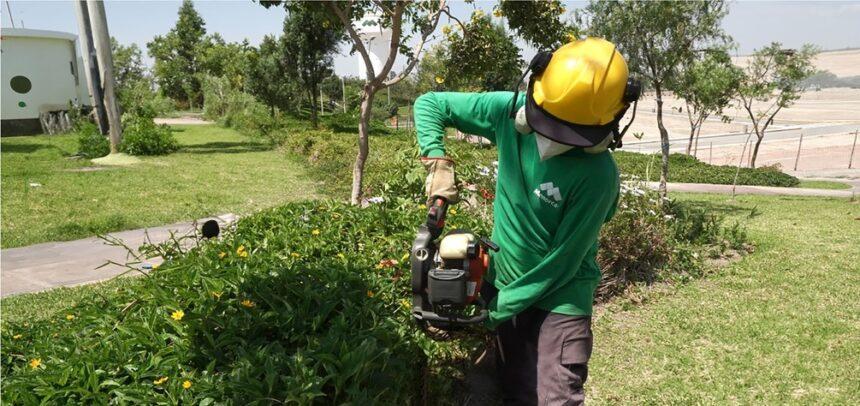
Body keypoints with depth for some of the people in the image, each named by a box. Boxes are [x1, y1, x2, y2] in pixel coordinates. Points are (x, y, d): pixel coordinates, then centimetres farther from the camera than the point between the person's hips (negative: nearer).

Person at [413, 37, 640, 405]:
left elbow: (561, 262, -20)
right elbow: (429, 105, -3)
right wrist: (437, 164, -17)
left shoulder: (598, 175, -26)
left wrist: (499, 310, -15)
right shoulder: (510, 110, -15)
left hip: (561, 299, -4)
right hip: (503, 284, 4)